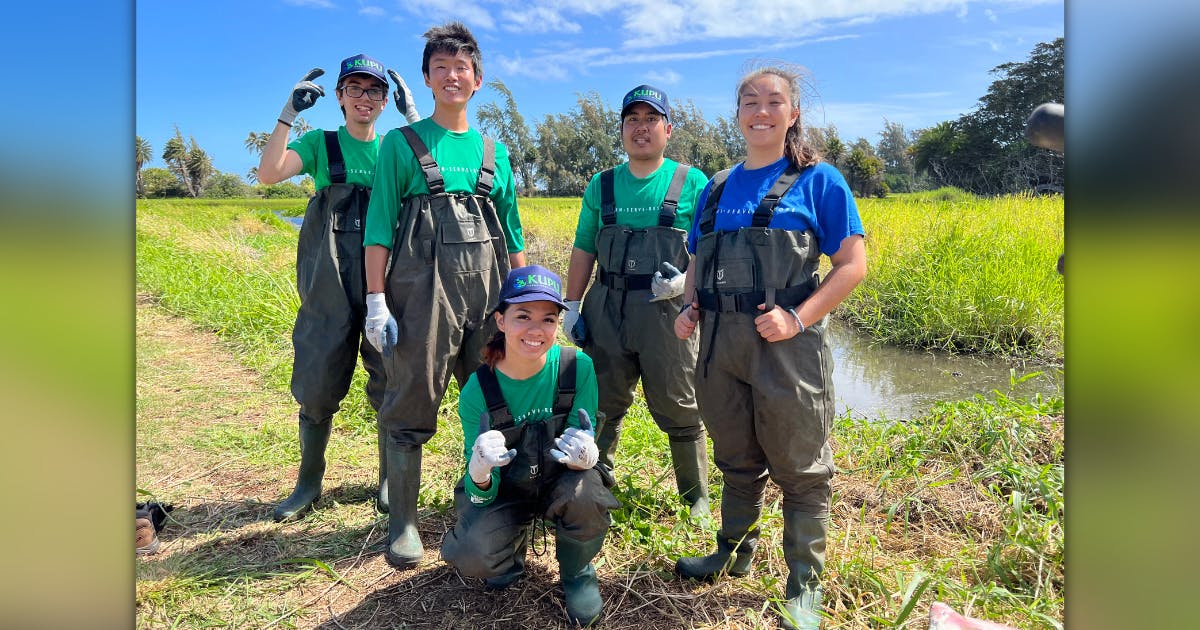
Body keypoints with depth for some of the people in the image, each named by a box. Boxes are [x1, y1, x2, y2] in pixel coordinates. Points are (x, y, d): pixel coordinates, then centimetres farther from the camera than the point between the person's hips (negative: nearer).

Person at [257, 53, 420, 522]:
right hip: (329, 279, 0)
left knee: (390, 381, 4)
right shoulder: (320, 143, 8)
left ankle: (389, 479, 20)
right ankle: (309, 483, 21)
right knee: (317, 382, 5)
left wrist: (414, 118, -13)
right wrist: (289, 112, -12)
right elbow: (269, 173, -9)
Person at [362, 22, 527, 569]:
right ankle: (403, 521, 10)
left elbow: (513, 235, 18)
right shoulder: (401, 144, 7)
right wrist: (376, 301, -8)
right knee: (412, 403, -2)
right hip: (422, 285, -3)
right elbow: (379, 226, 1)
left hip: (489, 287, 4)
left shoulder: (494, 152, 17)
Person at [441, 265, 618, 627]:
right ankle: (516, 539, 11)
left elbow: (586, 448, -14)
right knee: (473, 556, -28)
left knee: (585, 492, -34)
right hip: (506, 491, 0)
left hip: (560, 482, 1)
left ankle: (577, 573, 0)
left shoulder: (579, 368, -22)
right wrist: (479, 474, -40)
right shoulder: (477, 392, -21)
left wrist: (586, 455, -39)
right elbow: (483, 493, -15)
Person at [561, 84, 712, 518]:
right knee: (600, 406, 9)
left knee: (678, 411, 5)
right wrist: (571, 305, 9)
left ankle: (697, 498, 22)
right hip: (606, 308, 3)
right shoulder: (602, 185, 13)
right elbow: (583, 251, 14)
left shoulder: (692, 183, 4)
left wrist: (686, 280, -16)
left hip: (667, 310, -3)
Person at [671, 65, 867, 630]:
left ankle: (804, 585, 23)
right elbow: (698, 262, 20)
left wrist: (799, 317, -18)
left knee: (799, 470, 7)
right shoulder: (717, 188, 13)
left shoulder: (817, 180, -1)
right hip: (720, 344, 5)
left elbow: (852, 264, -6)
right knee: (737, 461, 20)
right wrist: (690, 308, 1)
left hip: (785, 344, -4)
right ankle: (734, 552, 39)